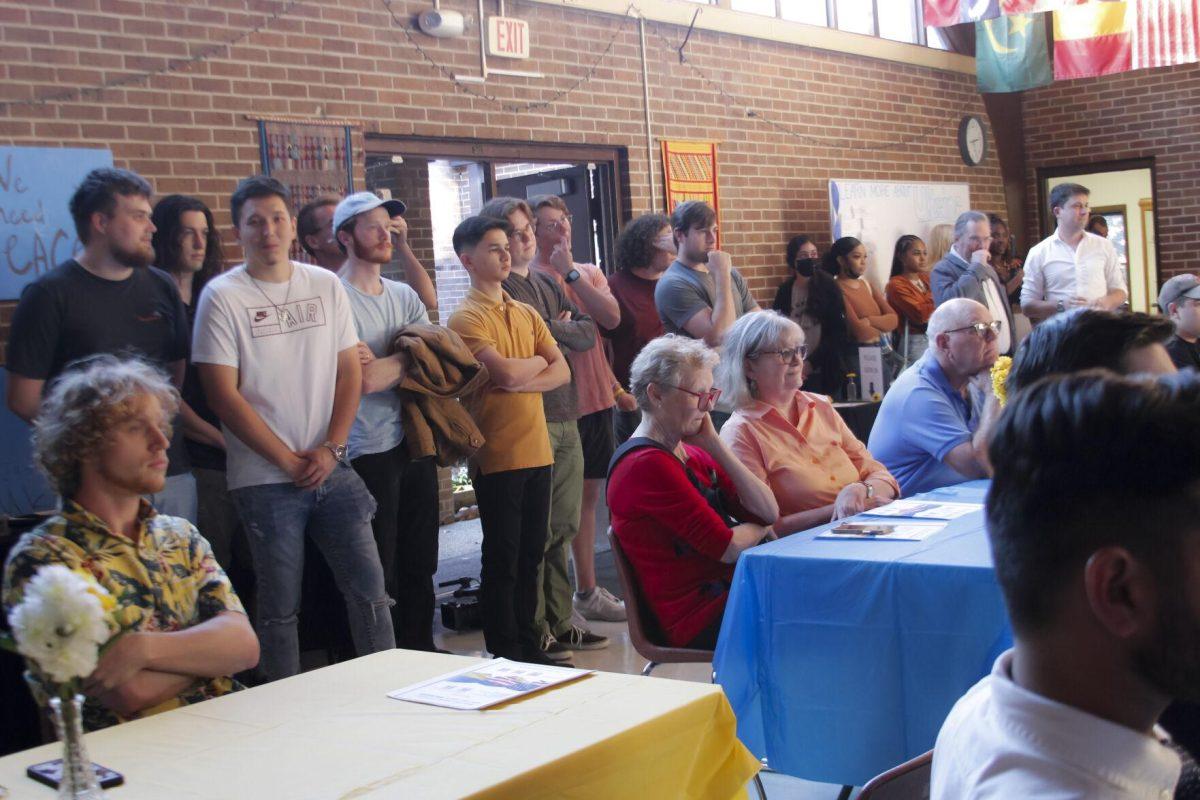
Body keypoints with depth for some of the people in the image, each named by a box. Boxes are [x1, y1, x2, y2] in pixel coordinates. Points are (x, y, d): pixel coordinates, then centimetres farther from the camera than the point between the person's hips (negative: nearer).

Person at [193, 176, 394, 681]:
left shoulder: (325, 286, 8)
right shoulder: (222, 296, -4)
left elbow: (349, 373, 8)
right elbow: (223, 394, -8)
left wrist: (331, 449, -5)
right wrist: (287, 460, -10)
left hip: (332, 469, 3)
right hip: (264, 478, -3)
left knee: (368, 584, 5)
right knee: (279, 605, 5)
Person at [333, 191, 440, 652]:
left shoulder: (404, 295, 13)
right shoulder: (336, 299, -9)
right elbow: (367, 379, -18)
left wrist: (386, 364, -13)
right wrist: (410, 357, -3)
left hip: (415, 441, 7)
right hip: (370, 450, -7)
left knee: (420, 560, 15)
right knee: (379, 571, 1)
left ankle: (420, 649, 28)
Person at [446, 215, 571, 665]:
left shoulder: (526, 314, 13)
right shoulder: (467, 318, -8)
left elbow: (562, 372, 4)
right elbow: (506, 373, -20)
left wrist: (520, 381, -13)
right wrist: (538, 361, 0)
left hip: (537, 451, 6)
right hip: (498, 456, -6)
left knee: (530, 555, 13)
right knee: (503, 559, 2)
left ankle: (529, 646, 24)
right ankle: (505, 656, 12)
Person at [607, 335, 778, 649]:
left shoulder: (694, 455, 15)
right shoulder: (647, 465, -15)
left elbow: (769, 511, 4)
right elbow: (728, 546, -17)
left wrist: (714, 443, -1)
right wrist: (758, 528, 6)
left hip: (730, 592, 9)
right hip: (704, 620, -9)